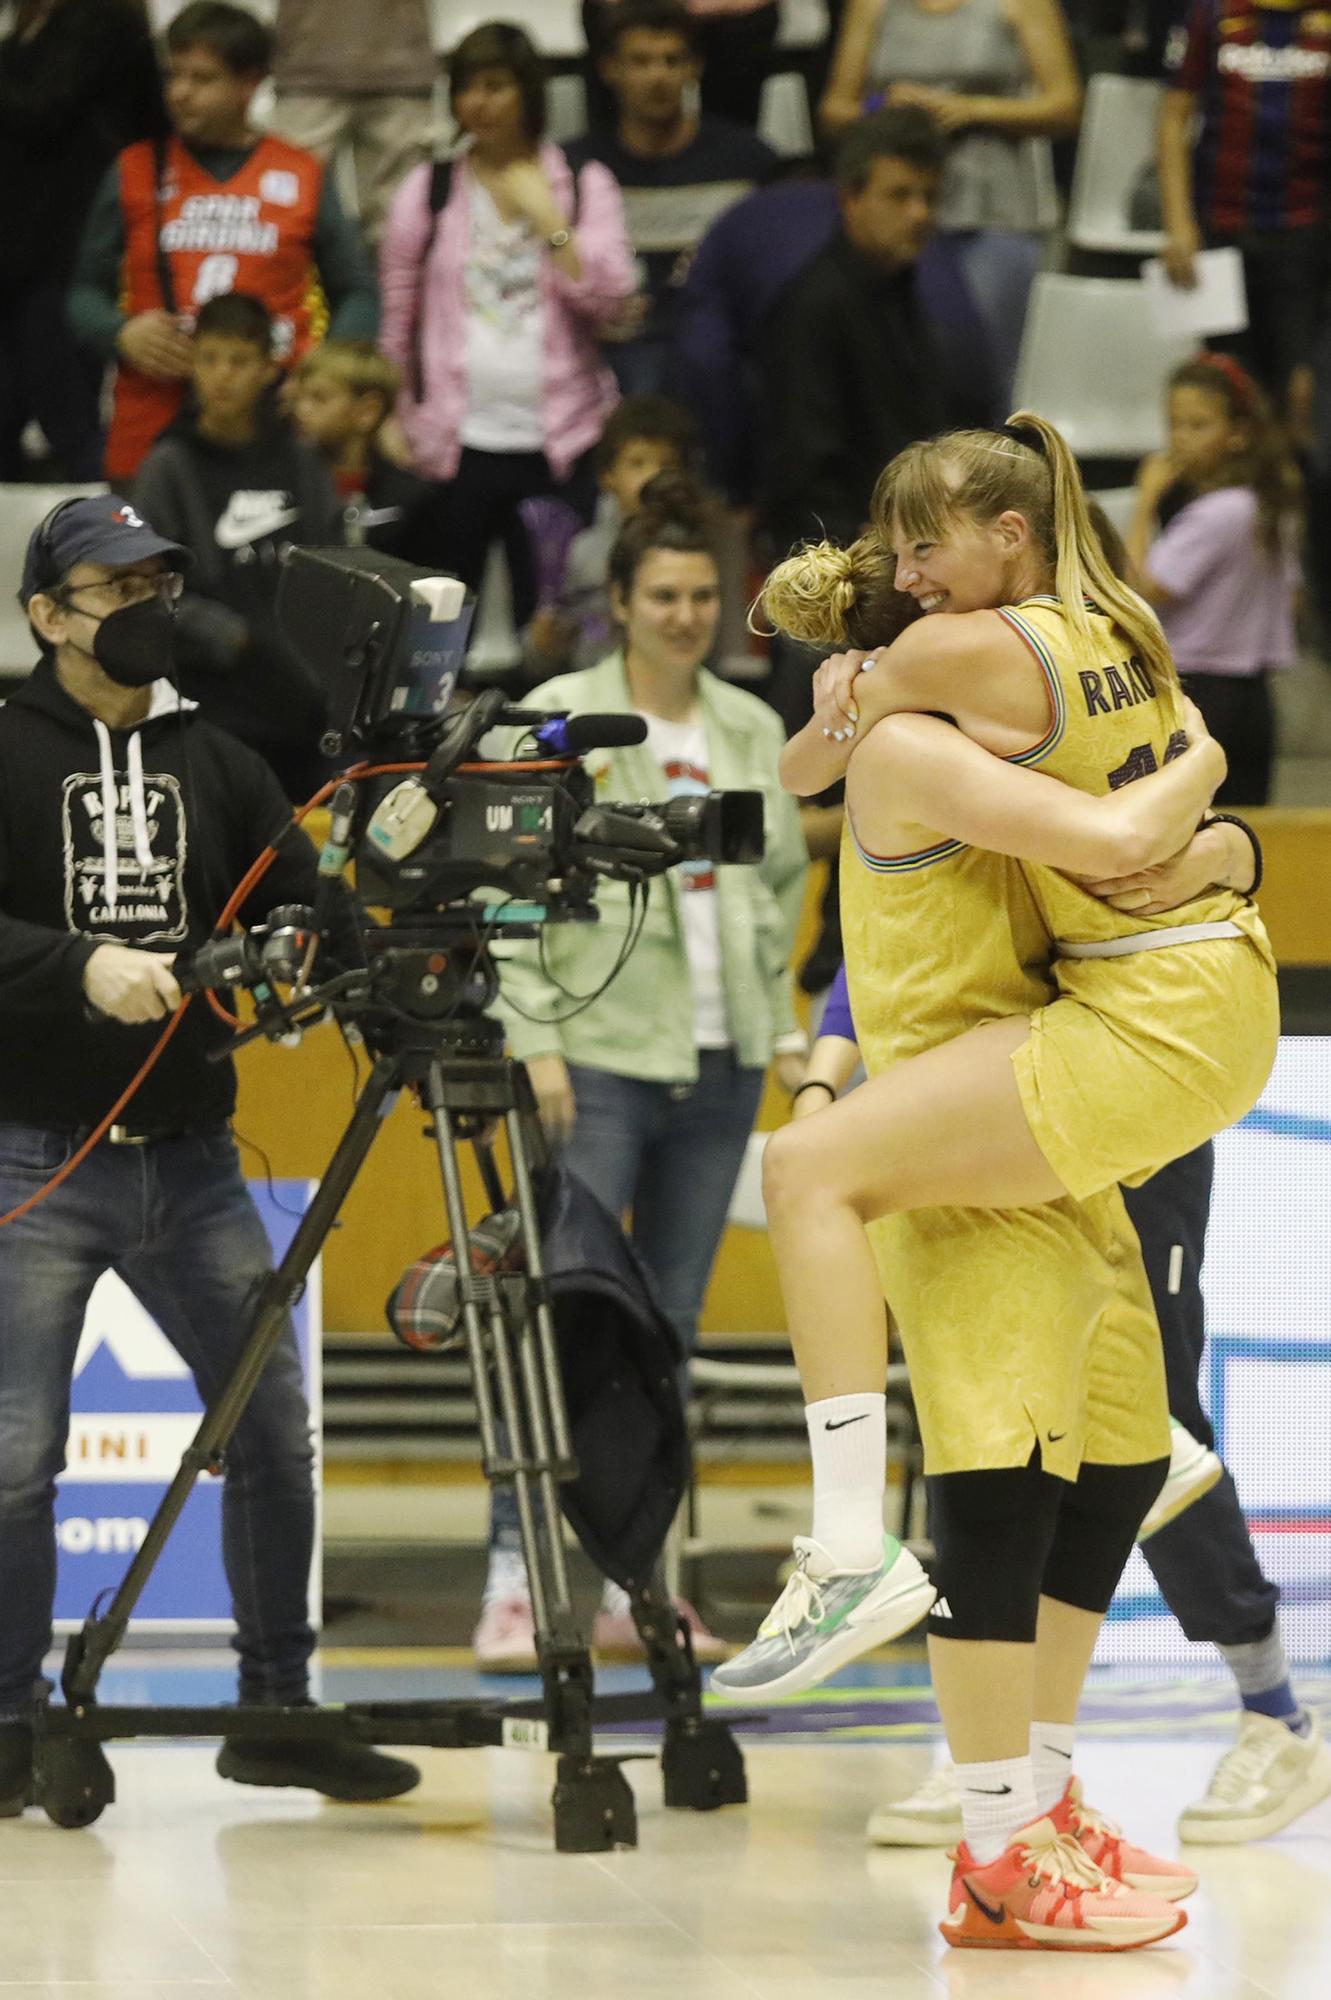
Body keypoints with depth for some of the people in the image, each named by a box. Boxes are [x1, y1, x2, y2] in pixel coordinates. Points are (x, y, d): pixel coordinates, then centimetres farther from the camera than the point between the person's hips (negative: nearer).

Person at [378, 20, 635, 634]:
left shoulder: (585, 185, 6)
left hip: (560, 444, -1)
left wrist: (546, 215, -10)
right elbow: (396, 323, 9)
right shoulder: (426, 191, 8)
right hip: (458, 443, 1)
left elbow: (608, 298, -6)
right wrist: (392, 422, 3)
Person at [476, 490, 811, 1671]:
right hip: (601, 1055, -5)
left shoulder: (753, 730, 12)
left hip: (722, 1063, 5)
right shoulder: (562, 716, -3)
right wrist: (535, 1039, -13)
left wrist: (782, 1027, 11)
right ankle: (515, 1582, -11)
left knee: (672, 1326, 7)